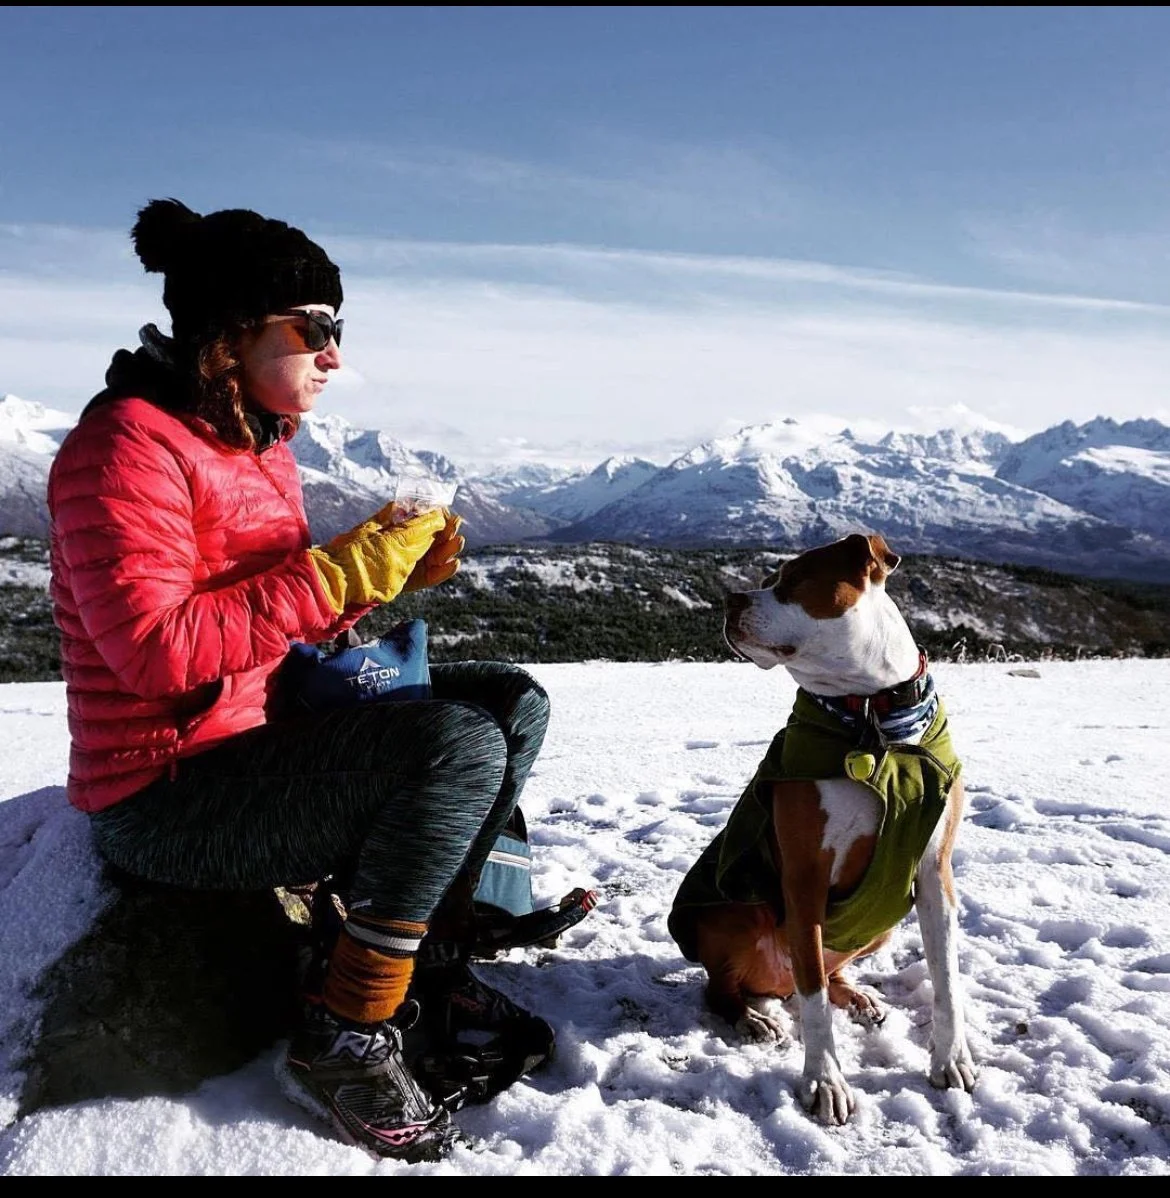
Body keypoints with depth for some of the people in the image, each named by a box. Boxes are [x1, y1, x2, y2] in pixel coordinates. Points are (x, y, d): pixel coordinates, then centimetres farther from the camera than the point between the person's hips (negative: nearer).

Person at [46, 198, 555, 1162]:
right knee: (457, 748, -27)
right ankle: (343, 1038, -11)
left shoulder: (260, 441, 11)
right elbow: (154, 648, -26)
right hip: (168, 799, -9)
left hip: (271, 736, 9)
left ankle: (427, 963, 8)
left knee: (513, 703, 2)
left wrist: (391, 573, -5)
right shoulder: (128, 444, -16)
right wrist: (342, 573, -23)